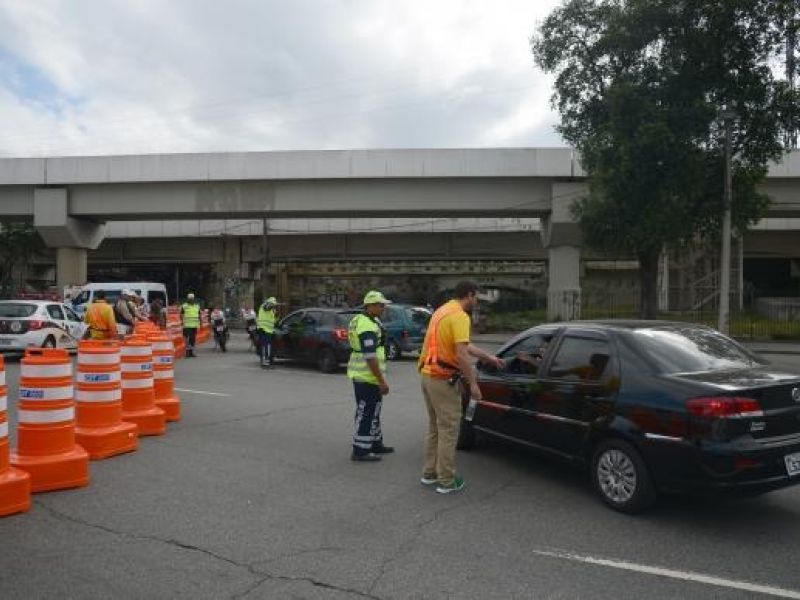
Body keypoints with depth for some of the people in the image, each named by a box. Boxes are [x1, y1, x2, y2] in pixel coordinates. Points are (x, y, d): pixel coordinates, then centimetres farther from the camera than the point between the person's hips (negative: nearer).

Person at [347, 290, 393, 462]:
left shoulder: (360, 320, 13)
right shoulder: (368, 327, -21)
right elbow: (370, 357, -26)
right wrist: (382, 381, -22)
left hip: (360, 375, 11)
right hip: (367, 376, -11)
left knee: (373, 411, 19)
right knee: (366, 414, -3)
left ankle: (376, 444, 31)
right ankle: (360, 451, 4)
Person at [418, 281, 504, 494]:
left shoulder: (442, 310, 16)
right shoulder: (460, 316, -15)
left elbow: (465, 345, 23)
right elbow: (461, 354, -23)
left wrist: (490, 358, 27)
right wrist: (473, 383, -16)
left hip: (428, 375, 10)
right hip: (444, 380, -10)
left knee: (435, 427, 20)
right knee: (448, 430, 1)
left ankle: (430, 473, 27)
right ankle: (447, 481, 9)